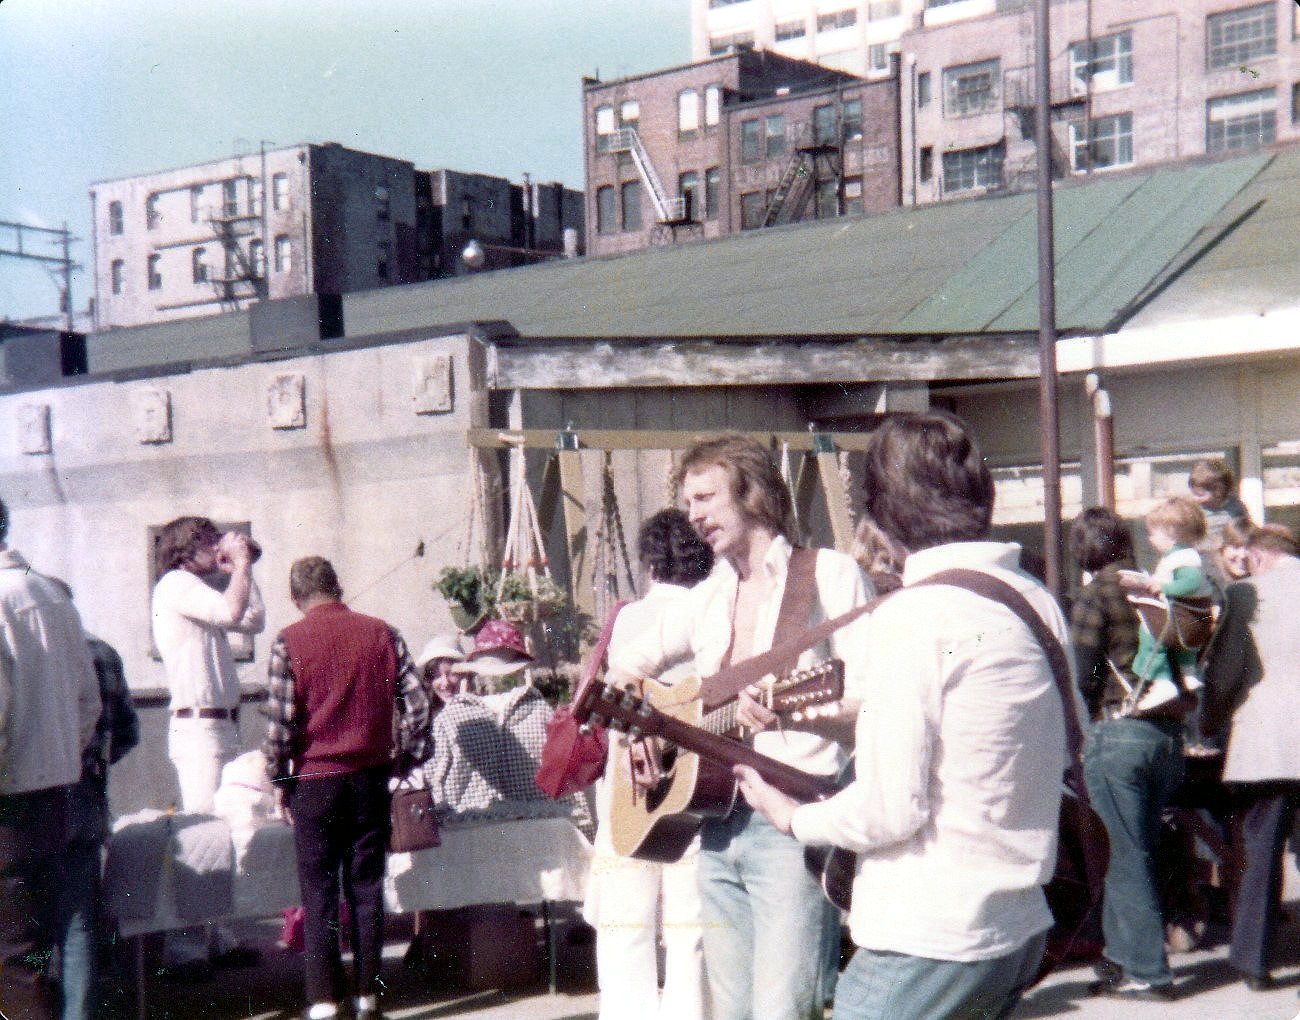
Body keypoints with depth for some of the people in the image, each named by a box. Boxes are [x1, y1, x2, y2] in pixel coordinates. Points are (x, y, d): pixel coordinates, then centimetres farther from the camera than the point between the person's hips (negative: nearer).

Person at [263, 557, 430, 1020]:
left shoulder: (290, 641, -6)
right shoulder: (382, 633, 2)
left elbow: (280, 720, -9)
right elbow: (417, 706, 0)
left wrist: (280, 781, 3)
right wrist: (405, 760, 12)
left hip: (315, 780, -2)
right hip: (372, 779, 2)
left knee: (319, 895, 4)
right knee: (367, 890, 9)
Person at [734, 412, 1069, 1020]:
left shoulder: (911, 617, -18)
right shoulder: (1038, 602, 7)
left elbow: (888, 809, -20)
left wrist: (796, 819, 0)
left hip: (929, 945, -8)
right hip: (1024, 929, 8)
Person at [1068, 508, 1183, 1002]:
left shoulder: (1093, 598, -8)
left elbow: (1083, 679, -10)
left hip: (1118, 733, -6)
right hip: (1168, 733, 6)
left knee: (1129, 855, 1)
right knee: (1134, 849, 16)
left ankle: (1146, 971, 6)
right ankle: (1121, 955, 26)